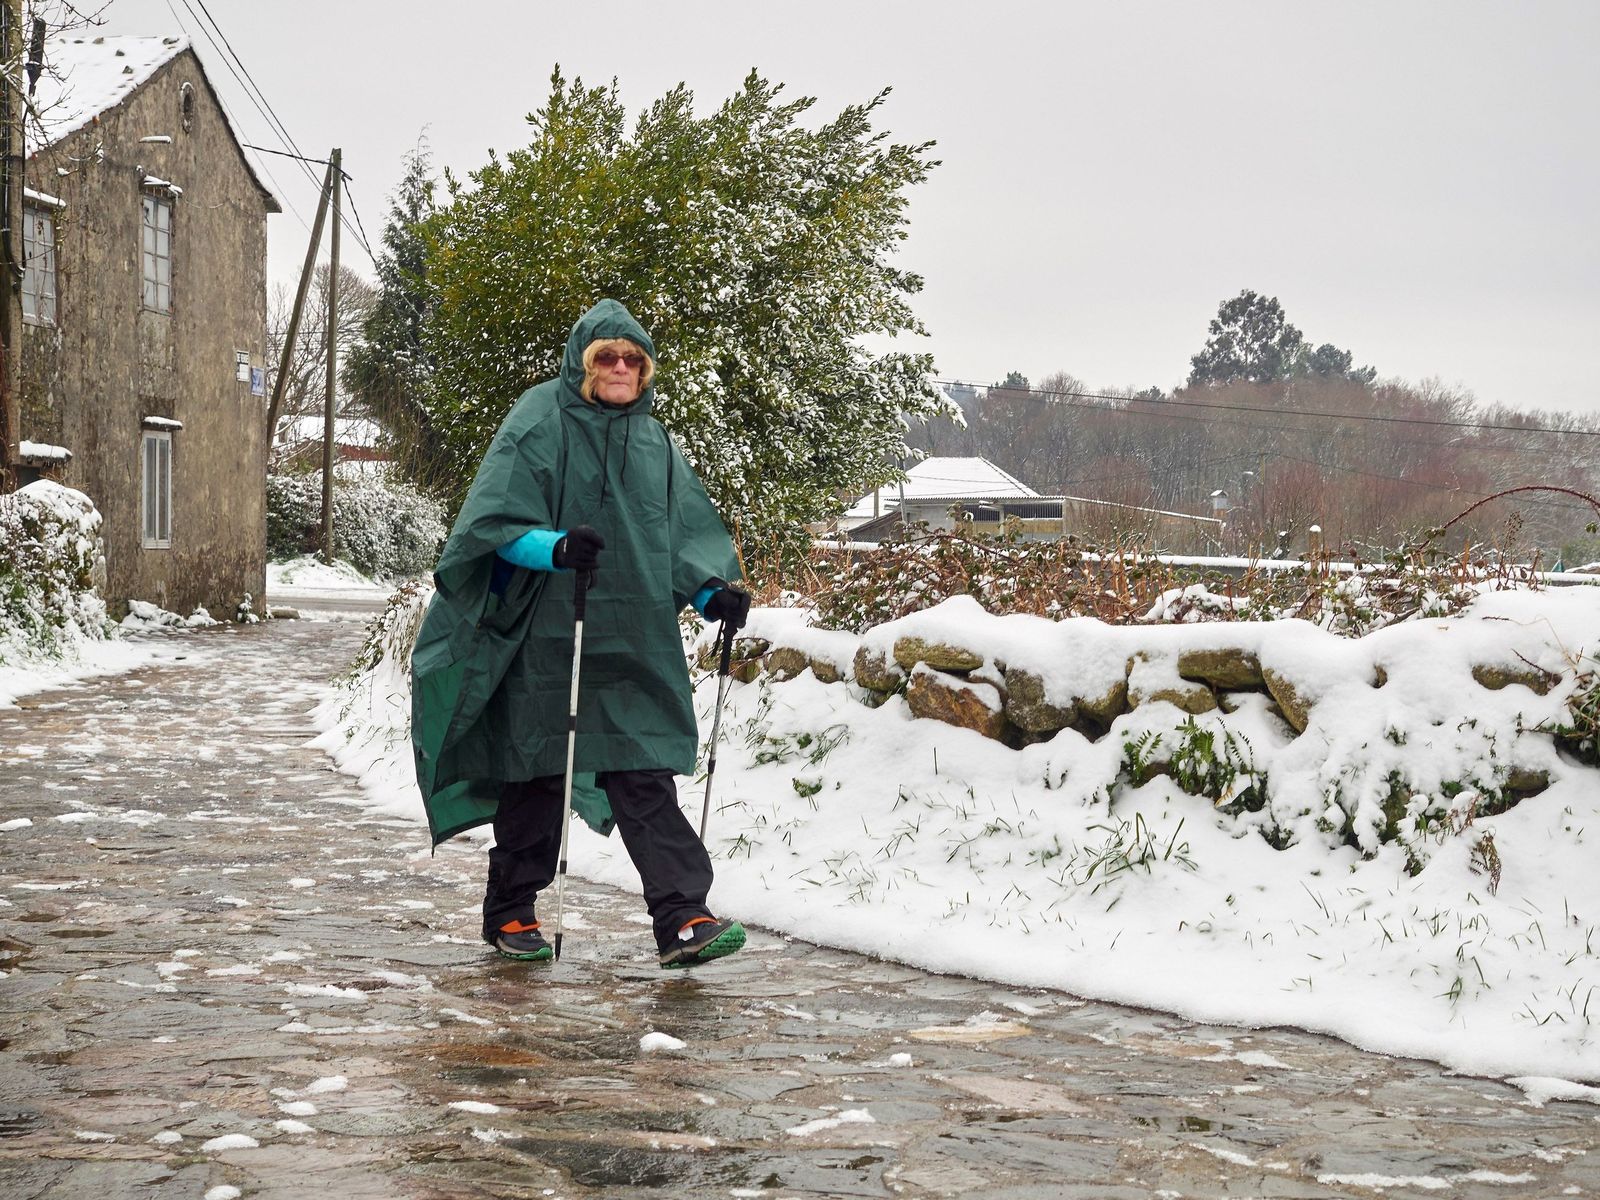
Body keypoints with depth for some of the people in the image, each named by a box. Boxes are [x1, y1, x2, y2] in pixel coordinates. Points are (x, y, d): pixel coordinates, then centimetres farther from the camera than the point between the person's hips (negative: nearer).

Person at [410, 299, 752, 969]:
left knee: (646, 777, -4)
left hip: (634, 643, 4)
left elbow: (685, 530, 16)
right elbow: (495, 522, -11)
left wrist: (712, 592, -1)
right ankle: (509, 913, 23)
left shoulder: (652, 439, 15)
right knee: (536, 774, 6)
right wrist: (556, 548, -29)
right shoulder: (539, 423, -4)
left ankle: (682, 921, -10)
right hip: (545, 638, -4)